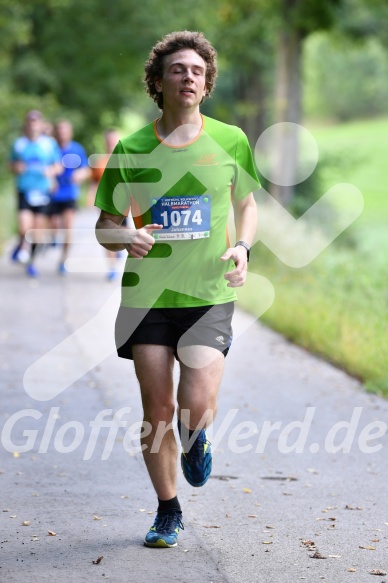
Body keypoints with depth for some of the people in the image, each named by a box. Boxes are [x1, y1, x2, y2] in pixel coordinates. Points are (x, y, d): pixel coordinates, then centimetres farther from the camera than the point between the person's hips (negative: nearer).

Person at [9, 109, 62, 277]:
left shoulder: (50, 143, 2)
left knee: (38, 227, 4)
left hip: (42, 191, 1)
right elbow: (11, 165, 14)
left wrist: (52, 171, -12)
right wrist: (16, 168, -8)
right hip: (24, 190, -1)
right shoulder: (19, 143, 2)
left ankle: (31, 261, 21)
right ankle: (22, 245, 17)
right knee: (24, 226, -17)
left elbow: (59, 166, 9)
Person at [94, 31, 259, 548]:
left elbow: (247, 204, 17)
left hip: (210, 296, 0)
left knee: (196, 406, -15)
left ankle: (196, 439, 24)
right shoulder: (131, 150, 0)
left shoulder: (230, 140, 2)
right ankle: (168, 512, 23)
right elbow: (105, 225, 7)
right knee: (157, 413, 3)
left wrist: (242, 247, -3)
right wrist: (125, 238, -17)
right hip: (147, 295, 1)